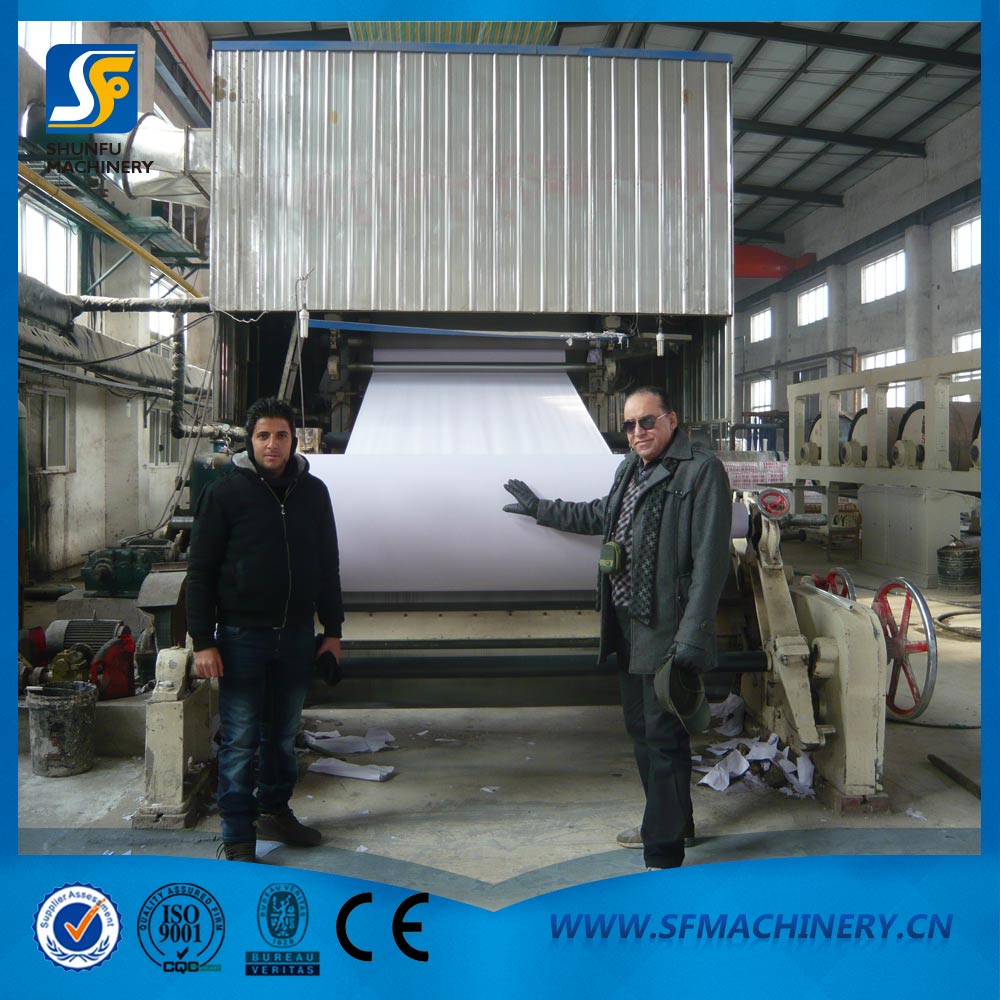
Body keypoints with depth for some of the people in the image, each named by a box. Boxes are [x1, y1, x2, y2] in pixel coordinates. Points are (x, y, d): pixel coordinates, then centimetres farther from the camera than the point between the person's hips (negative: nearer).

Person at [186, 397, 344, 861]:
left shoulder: (313, 492, 6)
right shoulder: (225, 492, -5)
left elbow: (328, 565, 13)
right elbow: (201, 570, -5)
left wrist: (333, 629, 10)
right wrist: (203, 641, -10)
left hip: (296, 635, 4)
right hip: (242, 635, -4)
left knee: (284, 734, 15)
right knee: (240, 740, 1)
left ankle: (275, 810, 32)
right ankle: (238, 837, 12)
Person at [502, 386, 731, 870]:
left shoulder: (701, 470, -13)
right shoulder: (631, 469, 14)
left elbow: (710, 561, -19)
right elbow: (599, 516, 34)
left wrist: (691, 641, -23)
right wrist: (540, 509, 40)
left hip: (667, 632, -9)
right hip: (628, 625, 9)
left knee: (664, 739, -3)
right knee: (641, 730, 19)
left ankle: (664, 855, 9)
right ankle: (669, 823, 38)